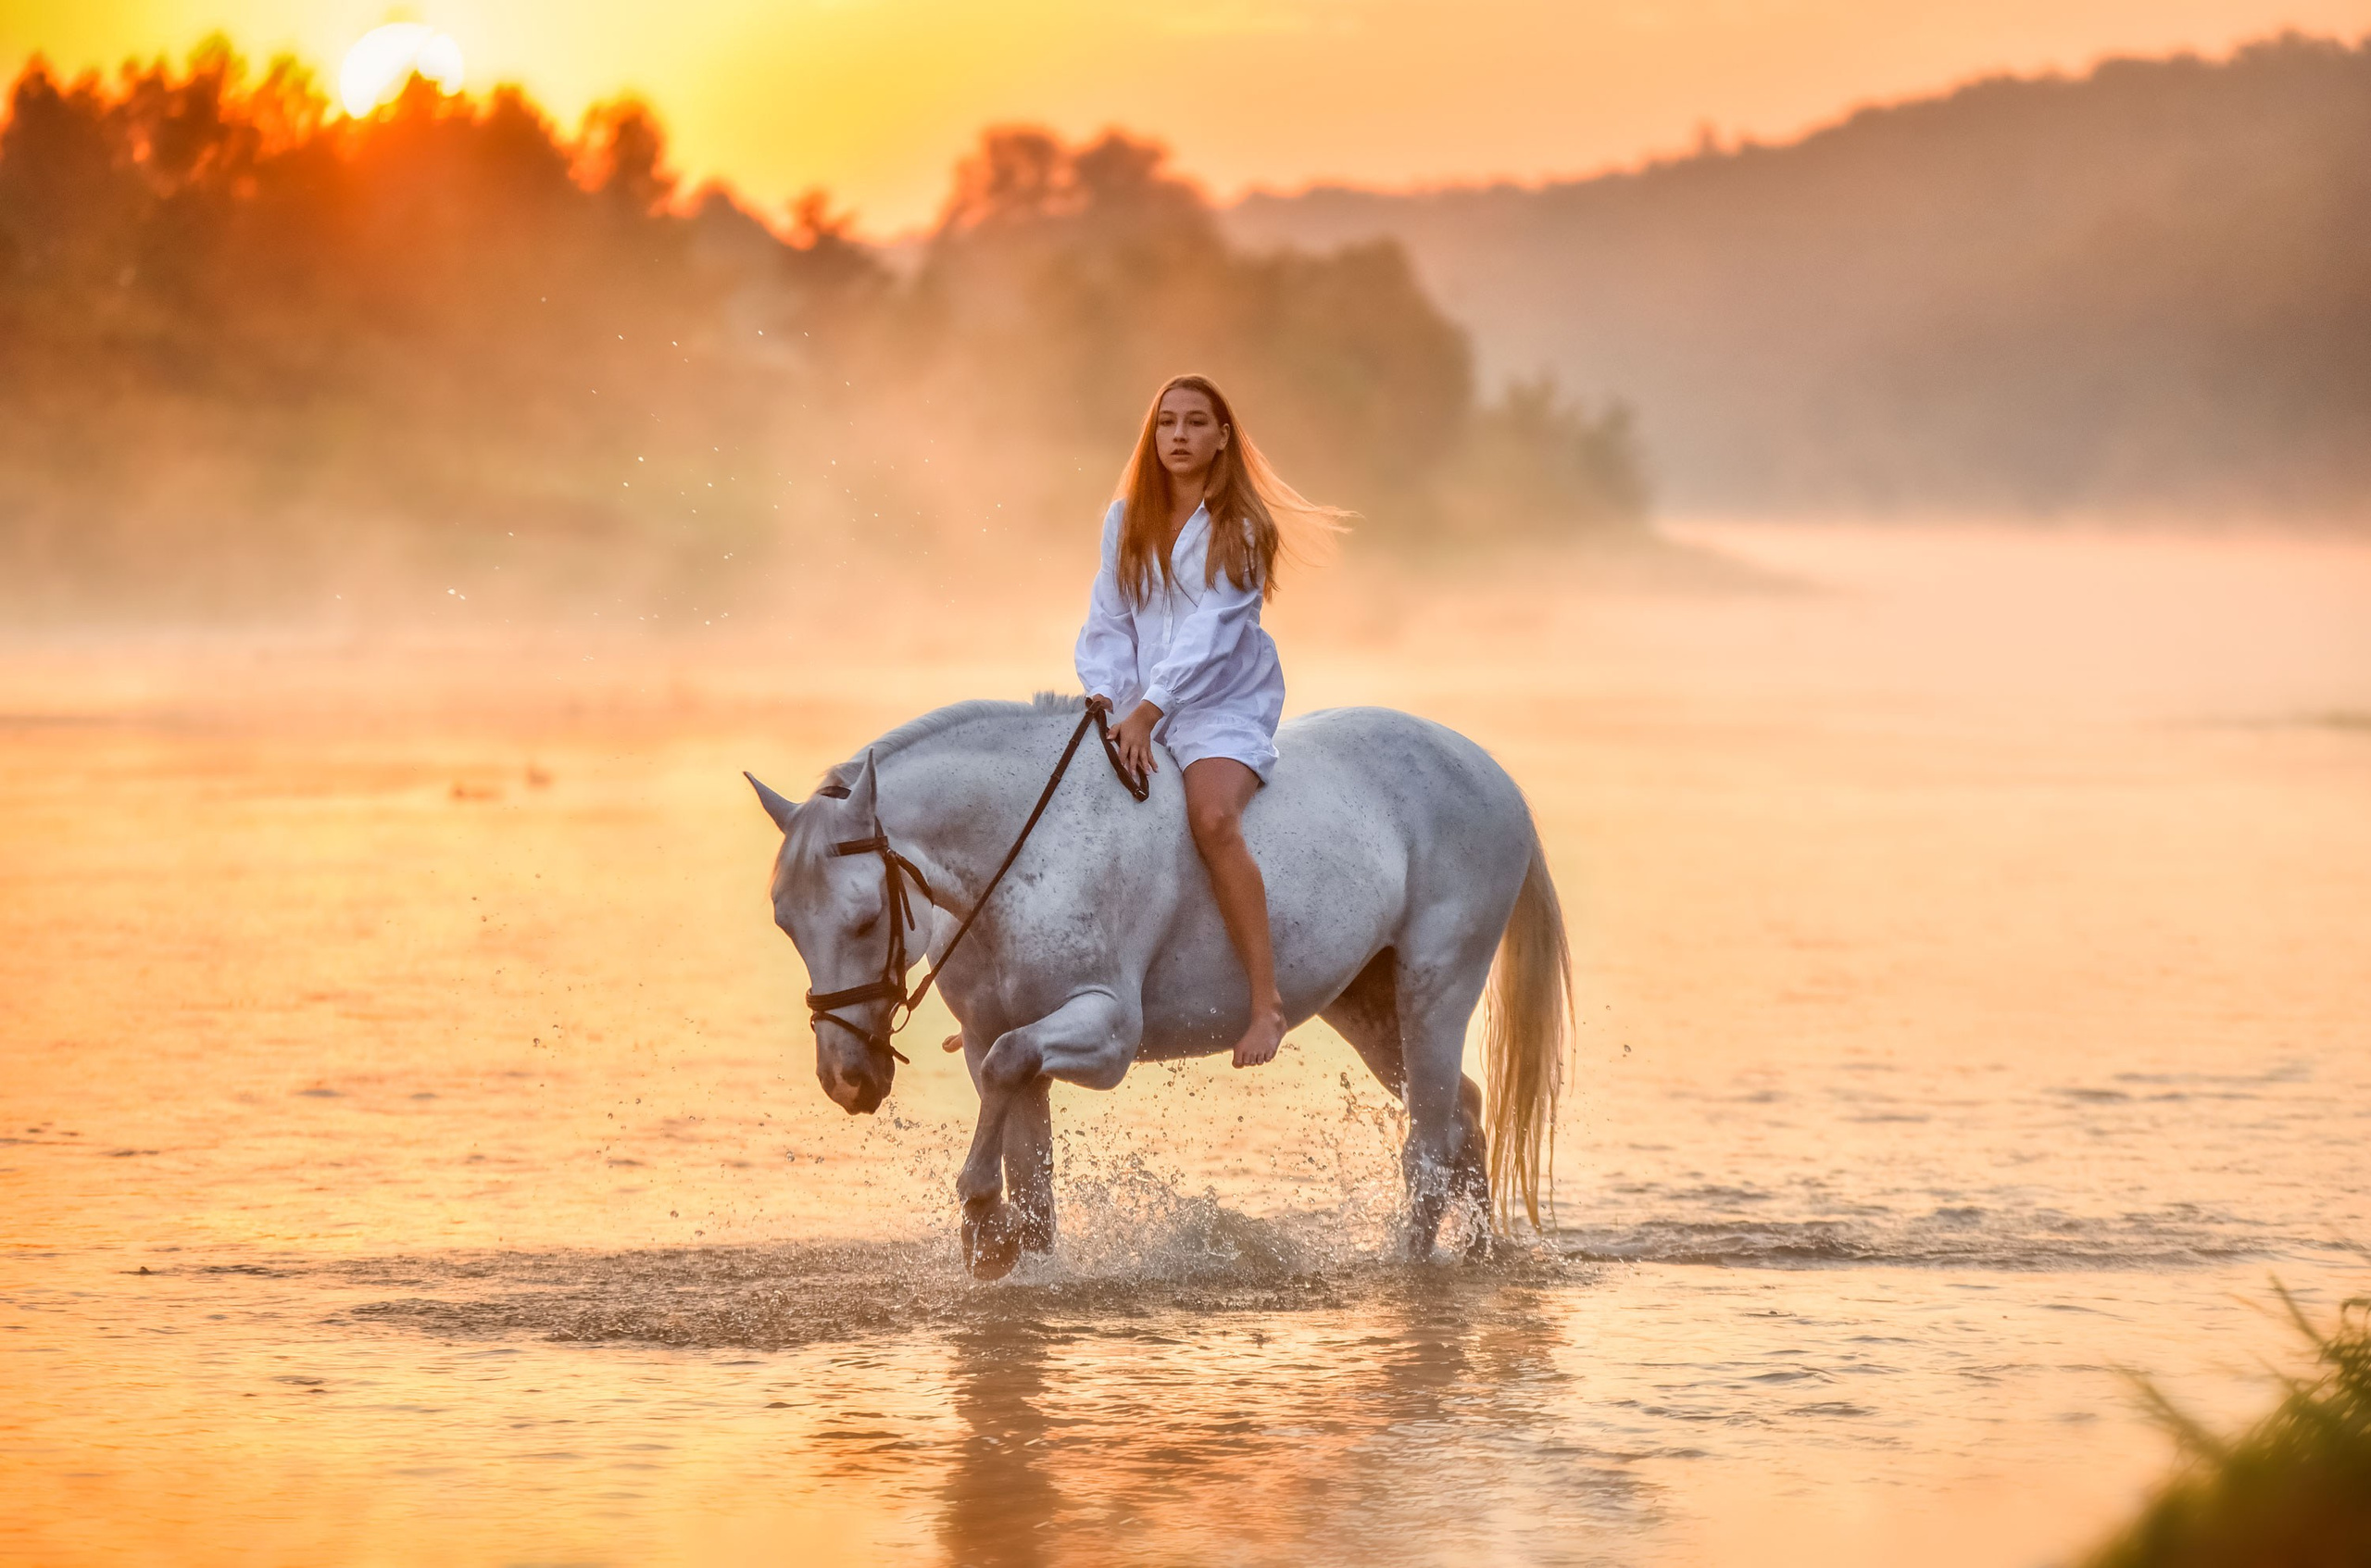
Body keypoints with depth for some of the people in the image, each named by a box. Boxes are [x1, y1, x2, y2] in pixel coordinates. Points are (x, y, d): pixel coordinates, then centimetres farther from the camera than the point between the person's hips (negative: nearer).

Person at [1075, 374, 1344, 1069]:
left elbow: (1209, 633, -15)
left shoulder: (1240, 528, -5)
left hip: (1224, 705, -6)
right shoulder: (1126, 521, 10)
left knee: (1212, 815, -33)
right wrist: (1103, 694, -12)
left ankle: (1267, 1003, -34)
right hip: (1141, 708, 6)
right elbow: (1109, 620, 7)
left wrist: (1150, 709, -25)